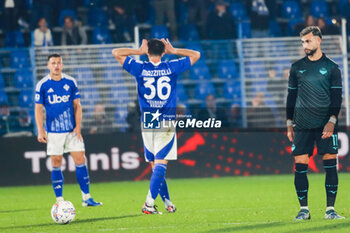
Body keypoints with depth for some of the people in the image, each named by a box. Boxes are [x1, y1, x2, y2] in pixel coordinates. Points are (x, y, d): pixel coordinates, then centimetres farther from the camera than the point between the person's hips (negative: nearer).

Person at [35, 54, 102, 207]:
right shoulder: (42, 85, -1)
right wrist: (40, 130, -9)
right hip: (53, 131, -2)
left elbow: (77, 105, 7)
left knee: (80, 160, -2)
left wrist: (78, 126, -3)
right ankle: (59, 200, 6)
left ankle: (86, 198, 4)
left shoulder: (70, 82, 5)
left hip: (72, 130, 2)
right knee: (56, 164, 0)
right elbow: (38, 109, 0)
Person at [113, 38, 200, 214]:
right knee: (160, 164, -5)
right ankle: (149, 203, -17)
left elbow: (116, 53, 9)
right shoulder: (171, 68, 0)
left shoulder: (140, 68, 0)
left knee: (155, 165, 11)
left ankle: (167, 202, 13)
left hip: (147, 122, 1)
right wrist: (173, 51, 16)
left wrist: (139, 51, 14)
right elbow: (196, 55, 13)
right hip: (167, 121, -1)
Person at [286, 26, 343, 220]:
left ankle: (330, 209, -1)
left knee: (330, 164, -6)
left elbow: (336, 96, 2)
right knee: (300, 166, -3)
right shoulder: (297, 67, 11)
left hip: (326, 125, -2)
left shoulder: (331, 68, 5)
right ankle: (303, 209, 4)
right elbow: (291, 96, 15)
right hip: (302, 125, 2)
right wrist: (289, 123, 12)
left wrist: (332, 121, -10)